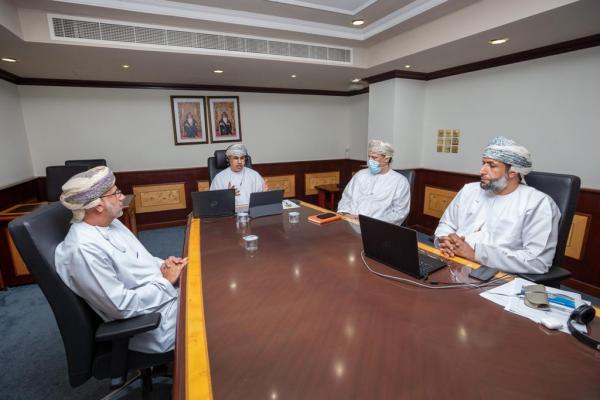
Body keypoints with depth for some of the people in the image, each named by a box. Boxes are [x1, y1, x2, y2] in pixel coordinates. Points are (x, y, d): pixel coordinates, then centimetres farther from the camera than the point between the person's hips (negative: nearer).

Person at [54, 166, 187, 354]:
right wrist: (166, 281, -16)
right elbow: (122, 306, -25)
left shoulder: (110, 223, 3)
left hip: (166, 294, 8)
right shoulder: (84, 249, -25)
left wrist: (163, 265, -4)